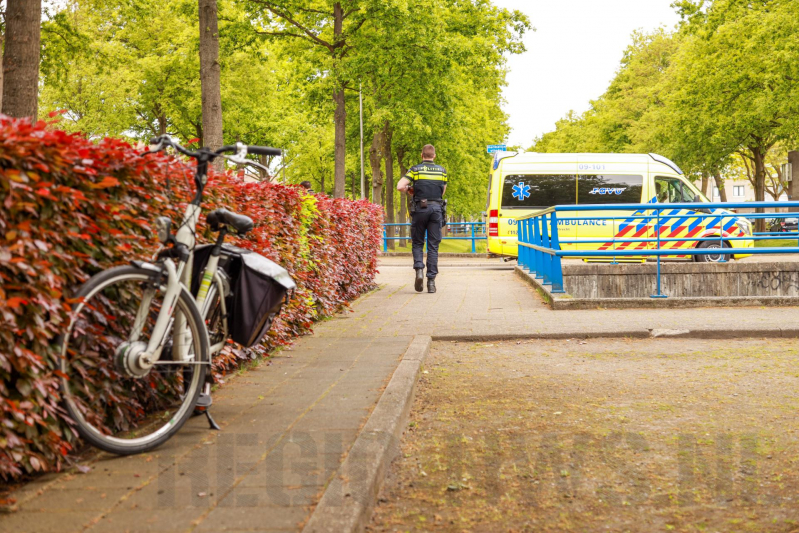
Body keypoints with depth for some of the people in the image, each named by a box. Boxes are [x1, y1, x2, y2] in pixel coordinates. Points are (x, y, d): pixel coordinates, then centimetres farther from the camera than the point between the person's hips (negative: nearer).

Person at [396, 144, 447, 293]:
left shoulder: (415, 170, 1)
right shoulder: (442, 171, 10)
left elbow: (400, 187, -8)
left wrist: (409, 190, 11)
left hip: (420, 209, -1)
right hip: (436, 208, 1)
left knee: (417, 243, 11)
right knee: (433, 246, 3)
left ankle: (419, 270, -12)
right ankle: (431, 280, -1)